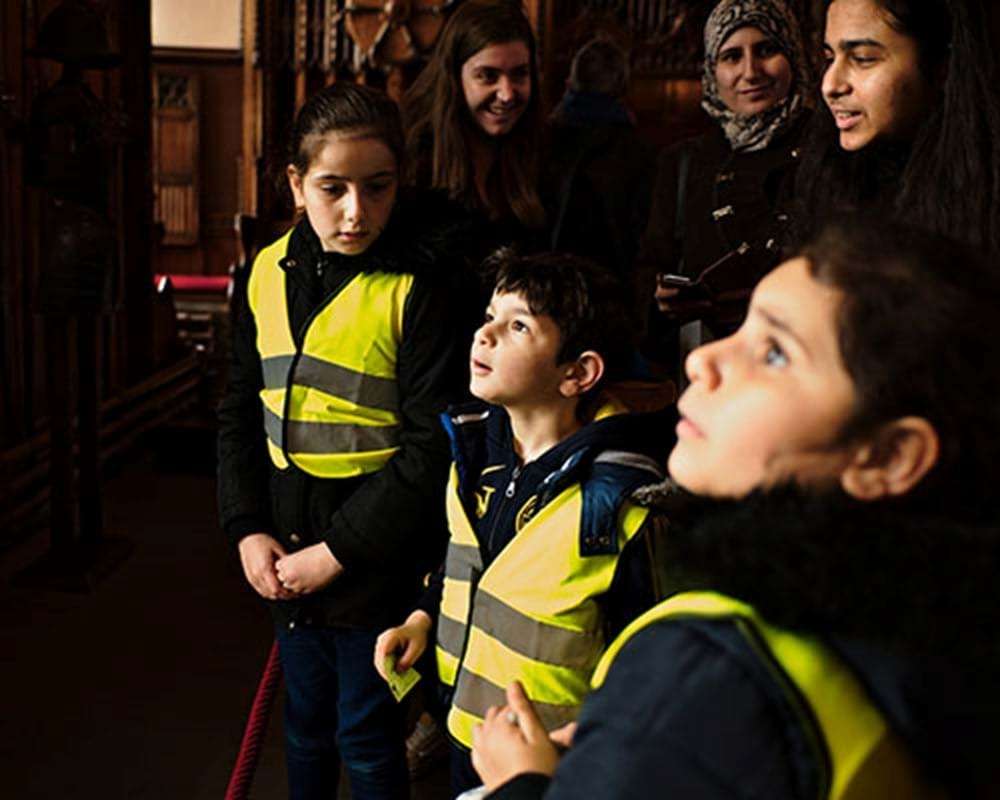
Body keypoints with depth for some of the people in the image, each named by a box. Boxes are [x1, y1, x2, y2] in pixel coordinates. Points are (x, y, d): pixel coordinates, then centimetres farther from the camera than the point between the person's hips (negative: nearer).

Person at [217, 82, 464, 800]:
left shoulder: (419, 285, -15)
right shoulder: (270, 273, 2)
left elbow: (433, 446, -17)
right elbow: (241, 413, 9)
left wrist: (338, 551, -16)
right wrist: (248, 529, -1)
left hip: (379, 566, -5)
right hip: (286, 556, 5)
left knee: (368, 740, 11)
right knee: (306, 725, 22)